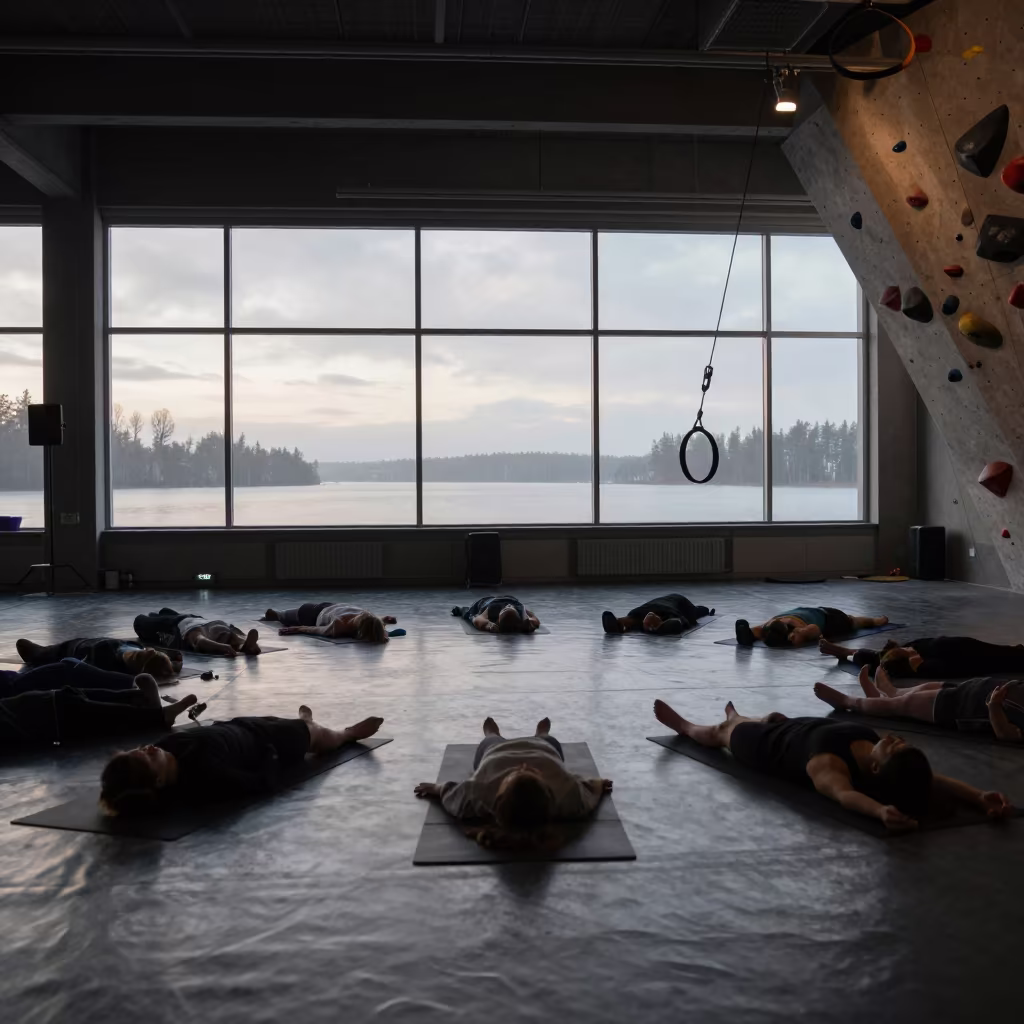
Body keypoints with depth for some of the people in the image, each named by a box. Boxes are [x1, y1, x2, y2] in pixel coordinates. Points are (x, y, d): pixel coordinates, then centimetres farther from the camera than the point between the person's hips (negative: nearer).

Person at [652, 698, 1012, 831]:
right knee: (773, 717, 39)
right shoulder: (881, 759, -42)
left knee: (721, 731, 32)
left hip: (763, 746, -4)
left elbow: (845, 794, -71)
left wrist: (881, 811, -89)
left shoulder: (828, 763, -52)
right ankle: (736, 718, 77)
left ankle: (684, 726, 70)